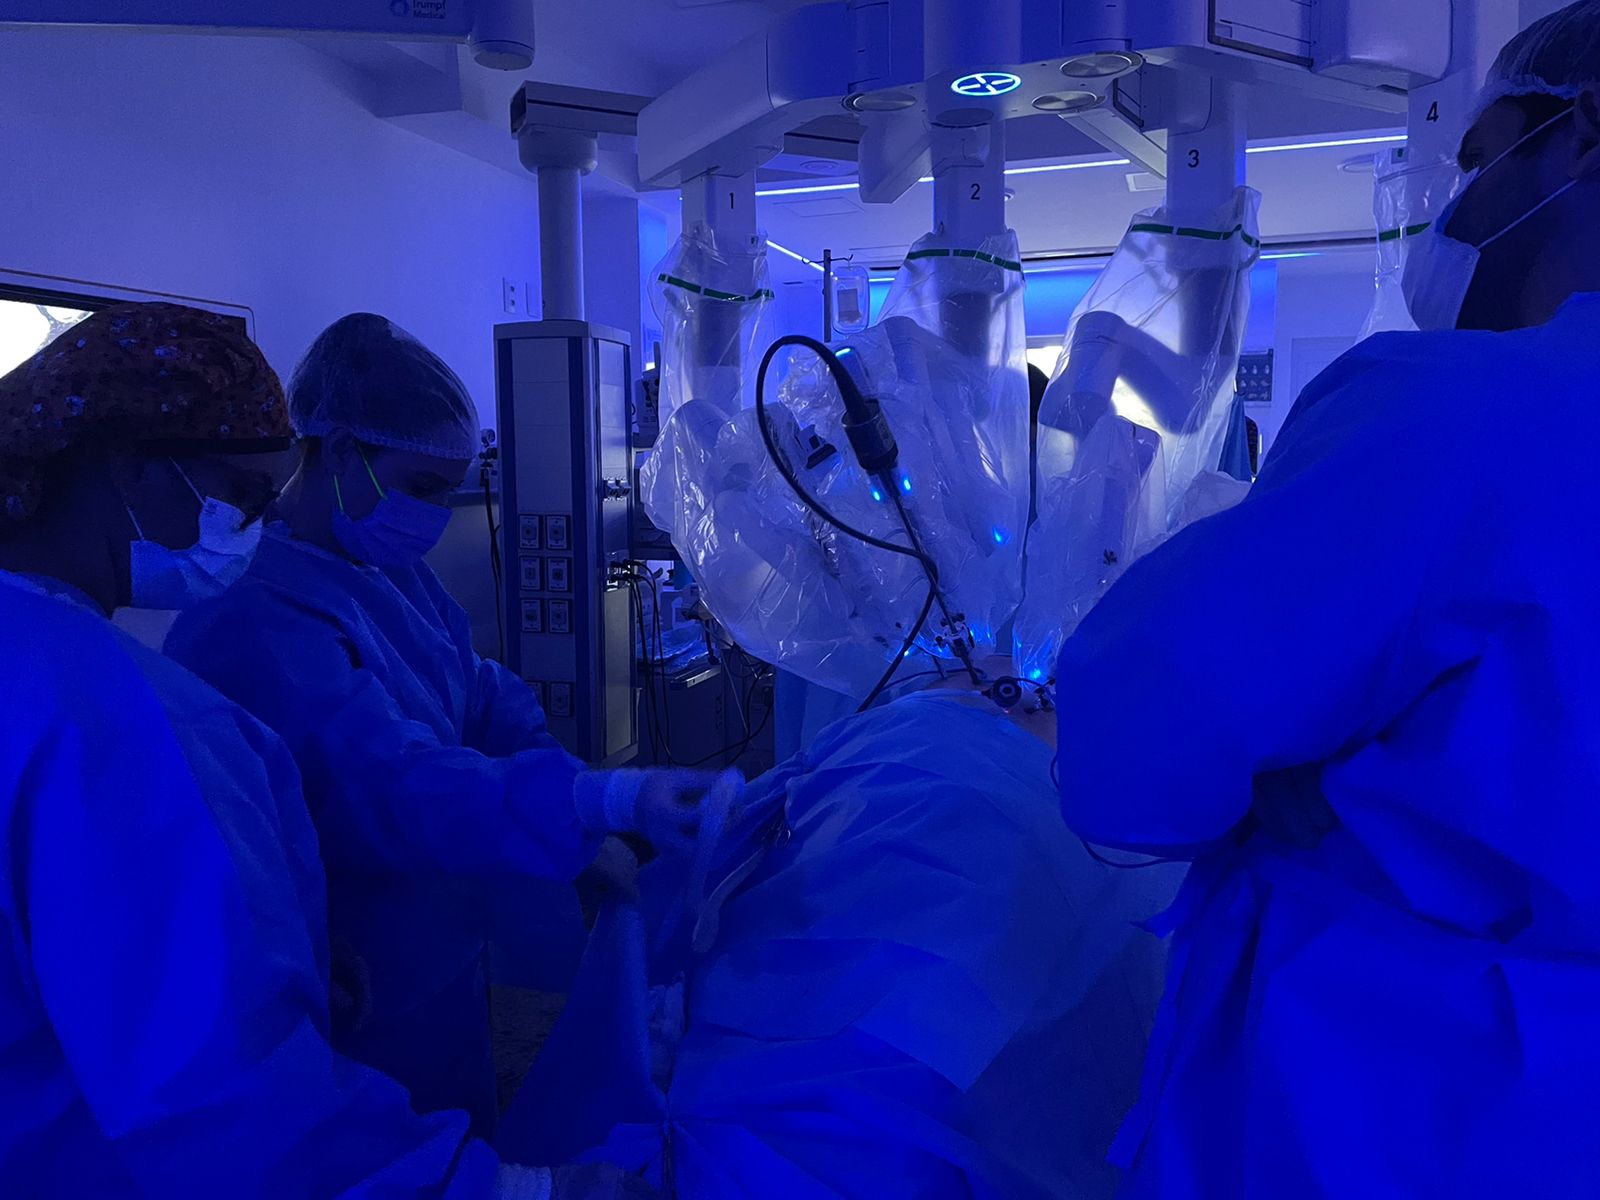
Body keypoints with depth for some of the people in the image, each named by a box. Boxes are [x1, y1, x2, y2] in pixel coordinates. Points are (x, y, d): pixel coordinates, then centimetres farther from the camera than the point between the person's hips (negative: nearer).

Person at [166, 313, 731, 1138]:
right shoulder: (258, 621, -27)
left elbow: (491, 704, 4)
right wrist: (612, 802, -48)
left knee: (474, 1152, 25)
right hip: (372, 1016, -8)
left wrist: (585, 835, -10)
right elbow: (400, 789, -37)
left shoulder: (392, 574, 4)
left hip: (447, 967, 8)